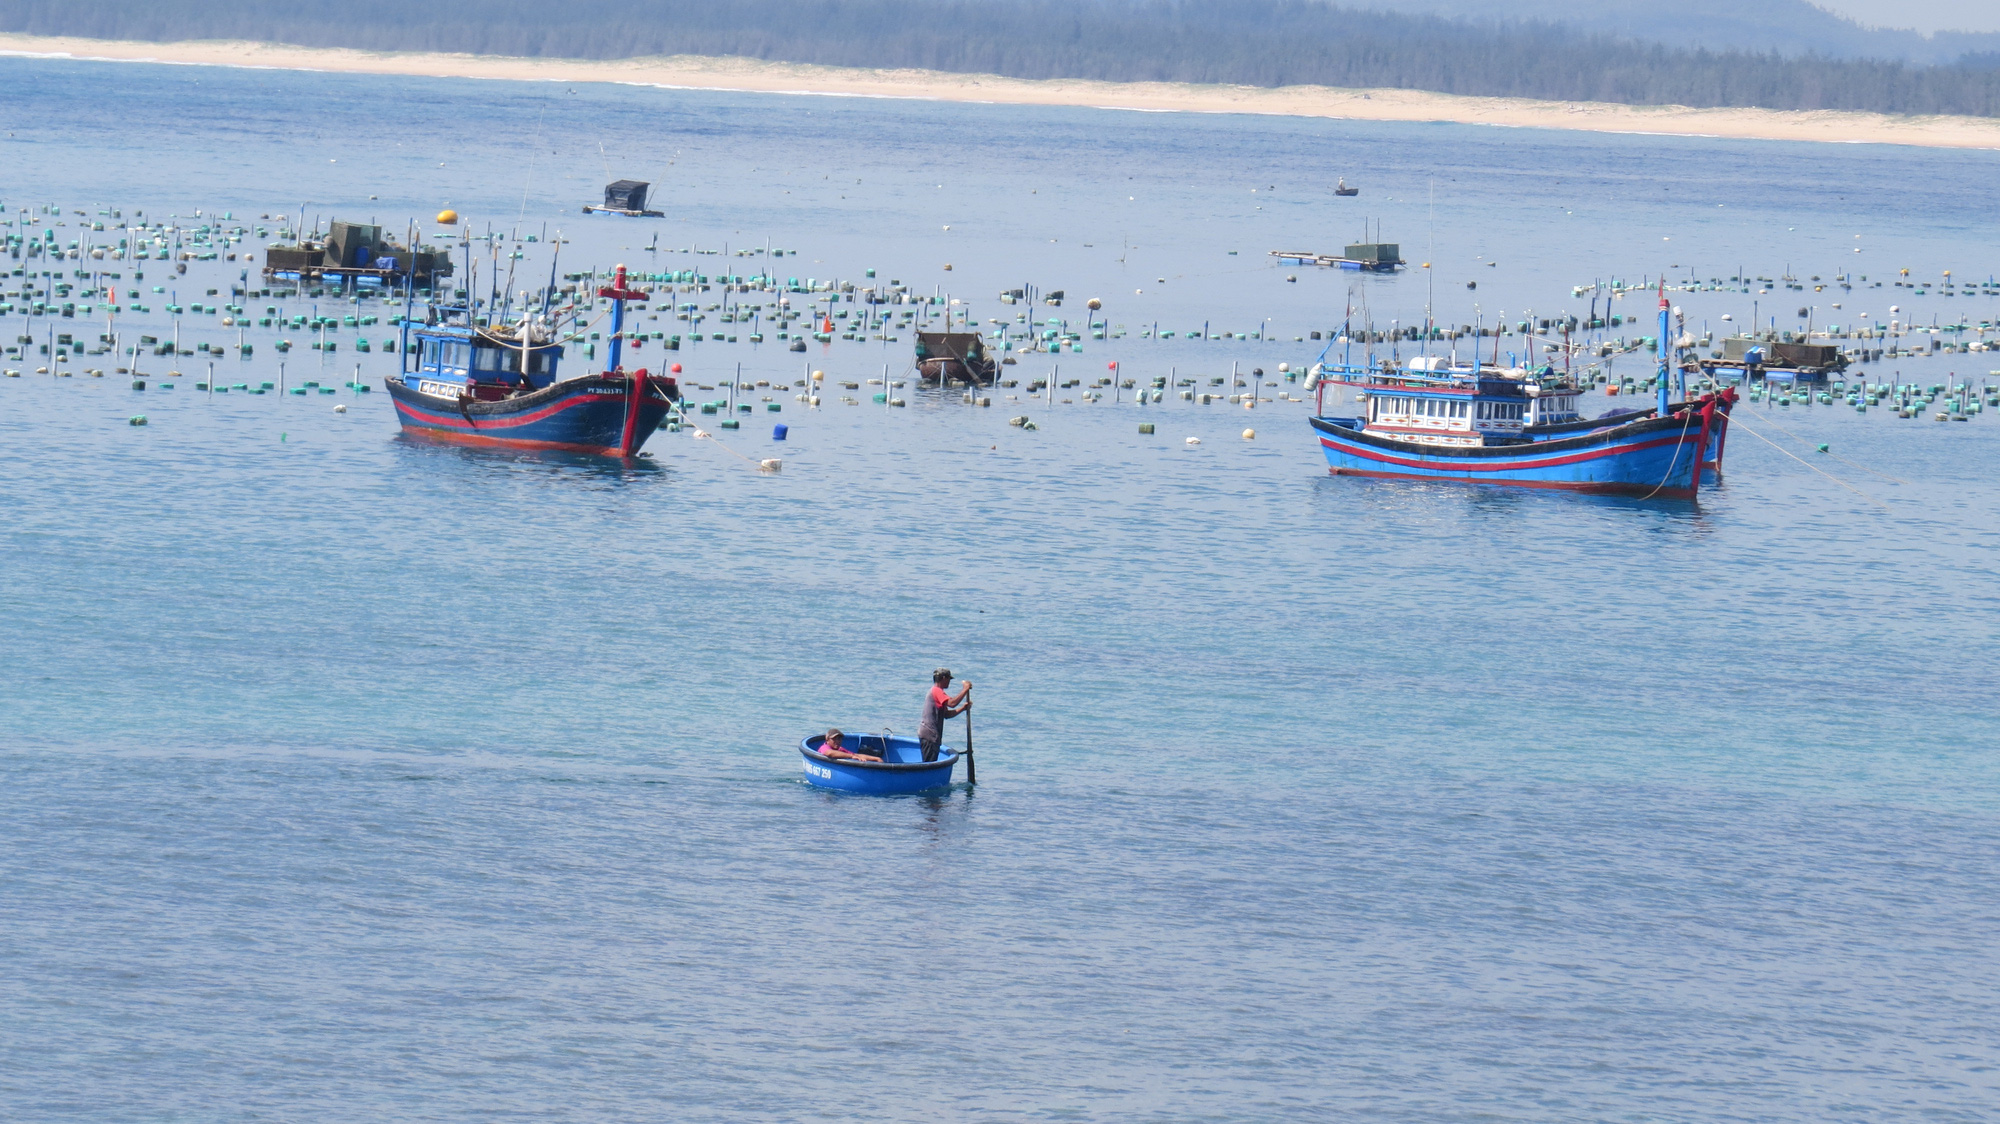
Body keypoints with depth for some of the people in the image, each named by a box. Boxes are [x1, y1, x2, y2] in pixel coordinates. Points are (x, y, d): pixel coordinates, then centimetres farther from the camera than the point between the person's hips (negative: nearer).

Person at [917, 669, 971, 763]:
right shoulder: (937, 691, -11)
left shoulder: (936, 691, 21)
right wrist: (965, 690, -17)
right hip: (929, 735, -10)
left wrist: (963, 708, 8)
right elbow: (952, 703, -26)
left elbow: (947, 714, 20)